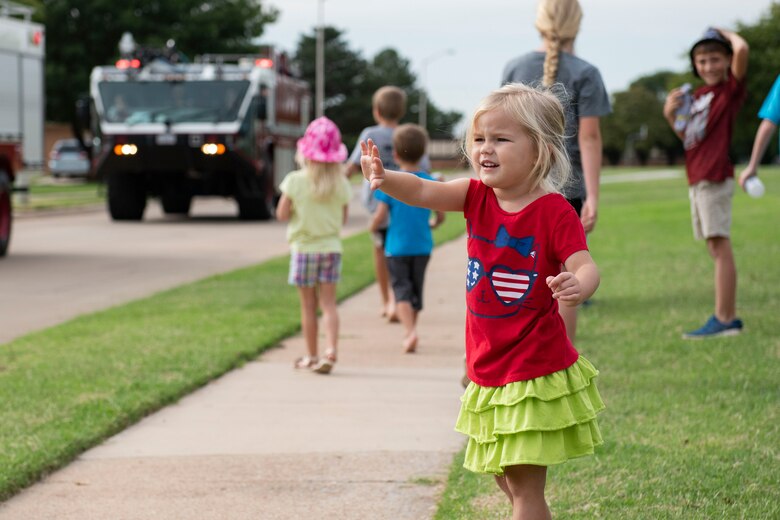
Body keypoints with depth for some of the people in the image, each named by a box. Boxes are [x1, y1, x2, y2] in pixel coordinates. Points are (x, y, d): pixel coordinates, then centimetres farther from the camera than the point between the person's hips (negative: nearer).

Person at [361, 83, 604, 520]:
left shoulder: (554, 211, -15)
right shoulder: (478, 196, 2)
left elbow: (585, 266, -23)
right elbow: (424, 192, -11)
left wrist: (577, 287, -47)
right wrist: (384, 178, -31)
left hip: (535, 371, -7)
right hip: (489, 368, 7)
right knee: (507, 478, 20)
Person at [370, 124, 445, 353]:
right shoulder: (430, 183, -1)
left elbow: (380, 216, -13)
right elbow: (441, 216, 3)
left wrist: (373, 227, 8)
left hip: (397, 246, -3)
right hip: (423, 246, 3)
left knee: (402, 289, -2)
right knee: (416, 289, 16)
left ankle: (410, 331, -23)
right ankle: (410, 332, 25)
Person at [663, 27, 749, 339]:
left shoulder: (731, 88, -6)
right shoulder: (699, 95, 17)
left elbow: (742, 49, -24)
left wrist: (726, 33, -4)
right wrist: (671, 115, 6)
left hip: (715, 178, -9)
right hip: (696, 179, 9)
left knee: (719, 245, -11)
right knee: (714, 247, 11)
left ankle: (723, 319, -13)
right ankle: (729, 316, 16)